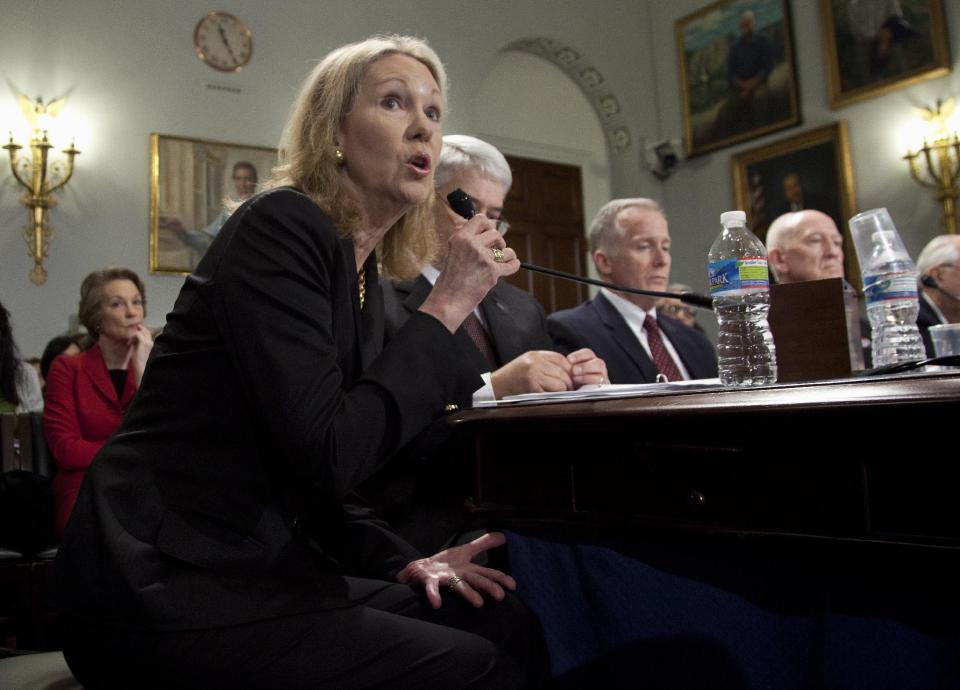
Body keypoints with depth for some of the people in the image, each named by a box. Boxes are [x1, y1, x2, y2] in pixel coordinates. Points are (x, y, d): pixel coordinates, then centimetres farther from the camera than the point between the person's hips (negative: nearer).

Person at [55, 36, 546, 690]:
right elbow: (327, 453, -24)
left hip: (258, 566, 8)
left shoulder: (363, 276, 10)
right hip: (162, 592, -8)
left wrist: (401, 561, 1)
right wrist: (446, 308, -17)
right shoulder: (280, 226, -13)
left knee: (511, 626, 0)